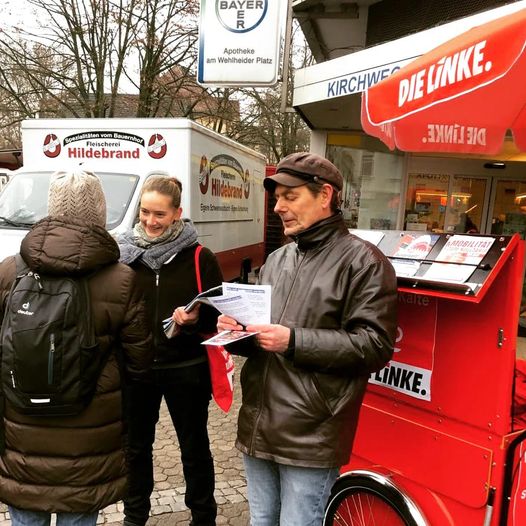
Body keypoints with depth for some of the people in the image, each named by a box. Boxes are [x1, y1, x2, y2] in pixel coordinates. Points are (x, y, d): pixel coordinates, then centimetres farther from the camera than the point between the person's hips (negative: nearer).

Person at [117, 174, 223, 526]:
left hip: (185, 368, -2)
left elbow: (219, 312, -4)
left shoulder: (199, 258, -7)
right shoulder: (125, 253, 0)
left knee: (194, 447, 14)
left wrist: (196, 317, -24)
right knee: (136, 445, 18)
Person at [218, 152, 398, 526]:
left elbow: (375, 345, -16)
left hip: (311, 437, -7)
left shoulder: (362, 261, -8)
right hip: (257, 427, 7)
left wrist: (293, 341, -22)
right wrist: (238, 334, -3)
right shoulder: (276, 260, 13)